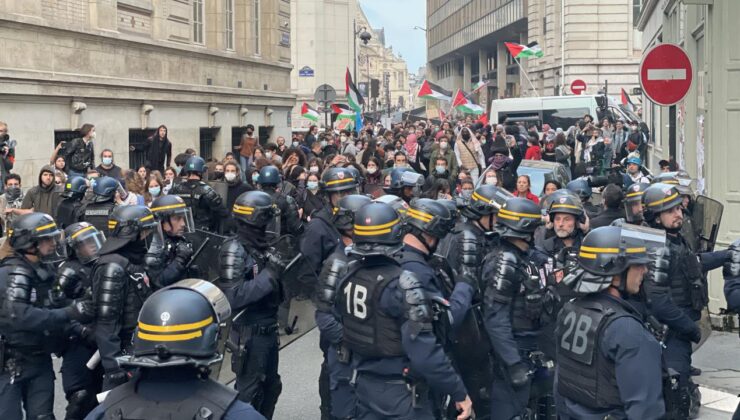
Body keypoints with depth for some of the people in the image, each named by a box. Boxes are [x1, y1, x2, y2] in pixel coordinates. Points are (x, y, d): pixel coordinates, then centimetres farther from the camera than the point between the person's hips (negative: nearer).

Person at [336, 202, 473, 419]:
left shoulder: (349, 279, 0)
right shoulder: (401, 284, -23)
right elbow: (424, 352, -25)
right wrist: (458, 391, -18)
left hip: (365, 384, 7)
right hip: (400, 391, -7)